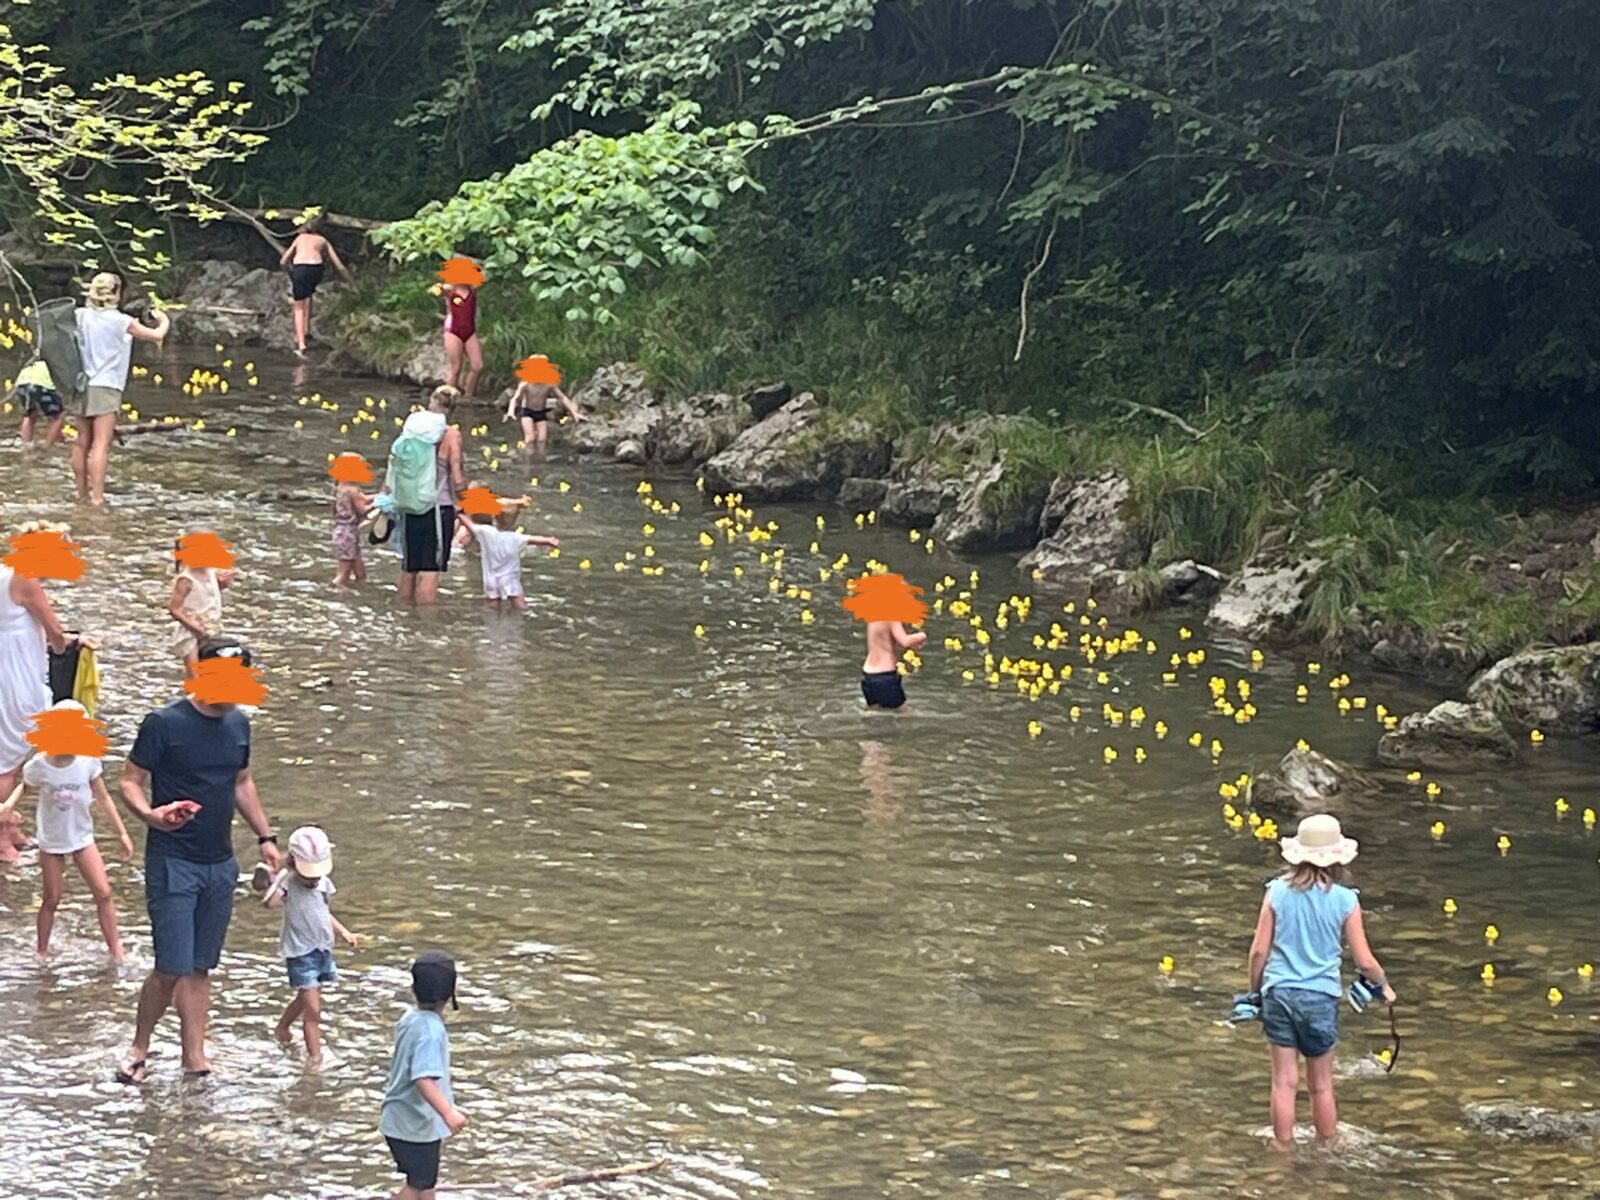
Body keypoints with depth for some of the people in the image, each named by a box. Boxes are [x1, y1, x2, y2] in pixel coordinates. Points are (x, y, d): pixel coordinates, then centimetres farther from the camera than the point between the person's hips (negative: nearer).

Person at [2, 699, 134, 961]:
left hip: (82, 838, 1)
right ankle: (42, 951, 27)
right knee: (52, 899, 8)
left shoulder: (88, 762, -14)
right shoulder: (39, 766, -17)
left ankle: (116, 950, 6)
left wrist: (122, 834, -1)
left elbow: (103, 799, -3)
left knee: (104, 894, -4)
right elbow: (25, 786, 5)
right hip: (51, 841, -1)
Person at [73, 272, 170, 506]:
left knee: (82, 443, 11)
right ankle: (97, 497, -14)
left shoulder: (80, 316, 2)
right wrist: (164, 321, 21)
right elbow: (156, 336, 1)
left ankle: (83, 493, 18)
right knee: (101, 443, -8)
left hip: (80, 386, 5)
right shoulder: (121, 322, -7)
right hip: (105, 387, -5)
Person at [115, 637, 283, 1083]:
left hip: (220, 864, 6)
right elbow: (129, 783, -9)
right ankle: (139, 1046, 11)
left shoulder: (238, 724, 8)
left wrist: (265, 836, 18)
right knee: (173, 968, -9)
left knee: (201, 968, 9)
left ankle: (194, 1056, 16)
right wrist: (152, 815, -28)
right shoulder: (164, 724, -12)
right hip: (172, 862, -6)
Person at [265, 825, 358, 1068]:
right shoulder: (288, 884, -17)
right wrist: (281, 876, -41)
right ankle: (314, 1053, -3)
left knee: (306, 999, 23)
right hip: (300, 953, -7)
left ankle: (281, 1029, 46)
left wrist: (343, 932, 12)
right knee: (313, 1007, -11)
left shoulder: (323, 884, 4)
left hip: (322, 948, 7)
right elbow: (269, 901, -38)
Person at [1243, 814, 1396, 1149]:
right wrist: (1384, 986, 16)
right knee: (1321, 1086, 13)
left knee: (1284, 1081, 10)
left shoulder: (1278, 892, -5)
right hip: (1319, 998, -1)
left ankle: (1284, 1150, 17)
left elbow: (1259, 950, -2)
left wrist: (1255, 991, 14)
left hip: (1279, 993, 1)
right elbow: (1364, 961, -4)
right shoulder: (1344, 900, -8)